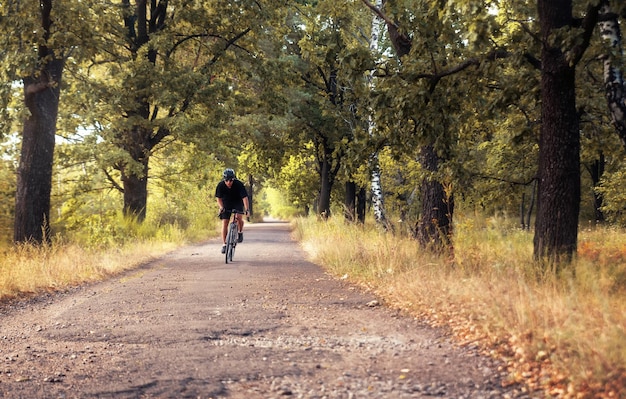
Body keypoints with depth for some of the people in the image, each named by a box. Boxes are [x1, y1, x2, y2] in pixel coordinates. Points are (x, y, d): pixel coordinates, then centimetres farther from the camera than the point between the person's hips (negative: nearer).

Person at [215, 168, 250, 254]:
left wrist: (247, 209, -43)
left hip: (237, 203, -2)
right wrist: (221, 207, -31)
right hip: (226, 205, 2)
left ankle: (240, 232, 0)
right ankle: (224, 244, 1)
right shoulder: (220, 185, -22)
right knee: (224, 223, -8)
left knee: (238, 217, -28)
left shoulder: (239, 185, -28)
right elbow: (219, 198, -13)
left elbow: (245, 197, -31)